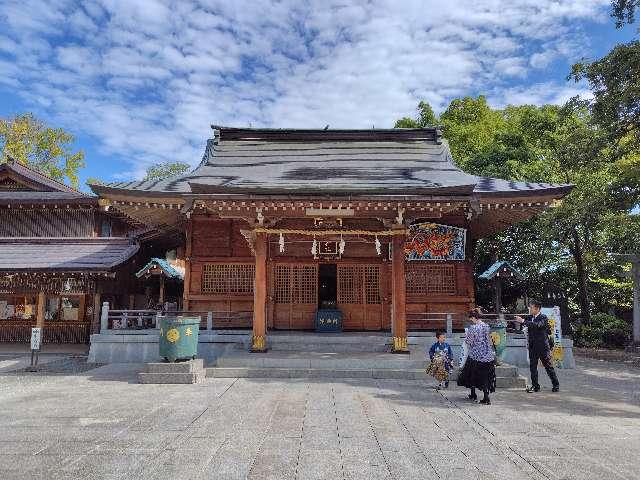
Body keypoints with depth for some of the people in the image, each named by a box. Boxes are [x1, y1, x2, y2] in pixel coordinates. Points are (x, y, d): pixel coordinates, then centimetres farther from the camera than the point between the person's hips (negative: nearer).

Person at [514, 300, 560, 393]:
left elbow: (537, 325, -27)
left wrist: (523, 321, -33)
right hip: (533, 346, 5)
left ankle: (556, 385, 18)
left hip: (543, 346, -5)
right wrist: (518, 320, -16)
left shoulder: (543, 317, -11)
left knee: (549, 367, 4)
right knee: (533, 367, 6)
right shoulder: (529, 318, 9)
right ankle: (535, 386, 13)